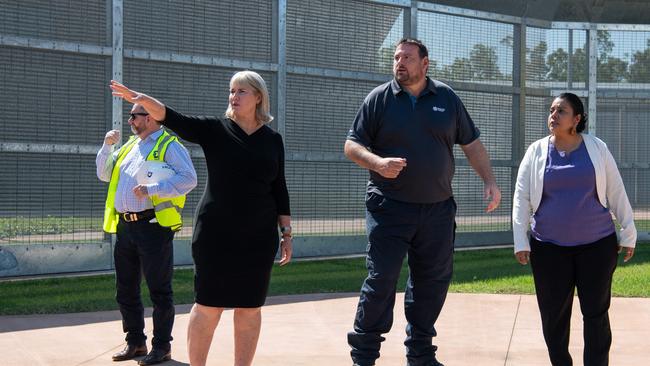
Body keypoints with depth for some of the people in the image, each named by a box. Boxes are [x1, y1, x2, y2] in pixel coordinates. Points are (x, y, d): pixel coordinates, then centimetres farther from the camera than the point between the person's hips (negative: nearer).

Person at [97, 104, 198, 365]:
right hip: (125, 226, 8)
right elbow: (104, 175, 25)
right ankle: (135, 342, 22)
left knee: (159, 290, -2)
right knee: (125, 289, 12)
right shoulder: (130, 146, 19)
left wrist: (151, 189, -23)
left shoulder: (169, 146, -5)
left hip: (153, 225, -8)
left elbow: (188, 179, -18)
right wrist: (107, 147, 9)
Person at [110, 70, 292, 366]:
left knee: (250, 308, 6)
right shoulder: (215, 130, 0)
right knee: (208, 305, 0)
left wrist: (286, 233, 7)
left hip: (259, 237, 2)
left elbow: (279, 189, 11)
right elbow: (173, 119, -14)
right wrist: (142, 99, -32)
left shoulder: (272, 139, 7)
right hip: (215, 233, -2)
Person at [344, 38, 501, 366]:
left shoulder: (447, 99, 8)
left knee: (433, 281, 9)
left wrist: (489, 181, 3)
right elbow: (352, 145, 0)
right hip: (389, 208, -3)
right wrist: (378, 163, -20)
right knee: (381, 279, -8)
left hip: (437, 209, 3)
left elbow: (471, 144, 13)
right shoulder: (379, 99, 0)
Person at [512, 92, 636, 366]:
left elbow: (616, 193, 5)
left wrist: (628, 232, 5)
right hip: (549, 247, 1)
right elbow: (521, 198, 2)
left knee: (596, 311, 2)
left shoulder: (597, 149, 1)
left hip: (596, 245, -1)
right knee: (554, 314, 4)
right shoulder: (537, 152, 3)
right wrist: (520, 241, -3)